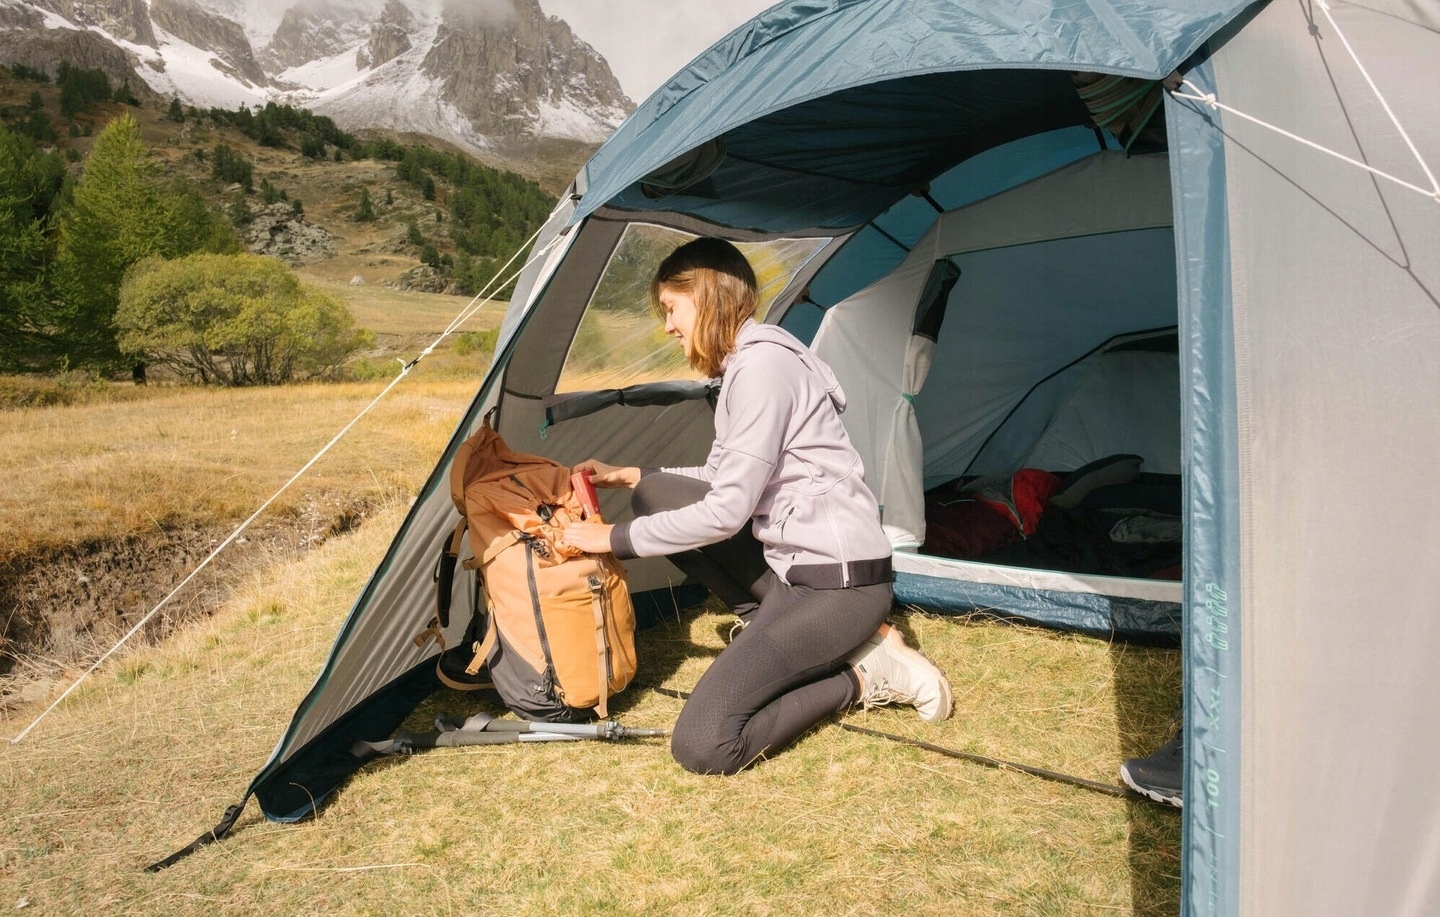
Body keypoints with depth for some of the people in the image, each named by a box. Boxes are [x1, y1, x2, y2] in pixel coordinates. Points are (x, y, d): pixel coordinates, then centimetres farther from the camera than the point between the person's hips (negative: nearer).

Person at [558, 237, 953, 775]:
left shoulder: (762, 362, -18)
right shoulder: (743, 363, 12)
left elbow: (727, 511, -21)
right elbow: (724, 480, 22)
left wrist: (617, 538, -11)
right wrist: (627, 476, 20)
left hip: (839, 583, -10)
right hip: (790, 564, 10)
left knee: (700, 745, -18)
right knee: (658, 497, 7)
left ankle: (861, 675, 0)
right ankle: (772, 626, 6)